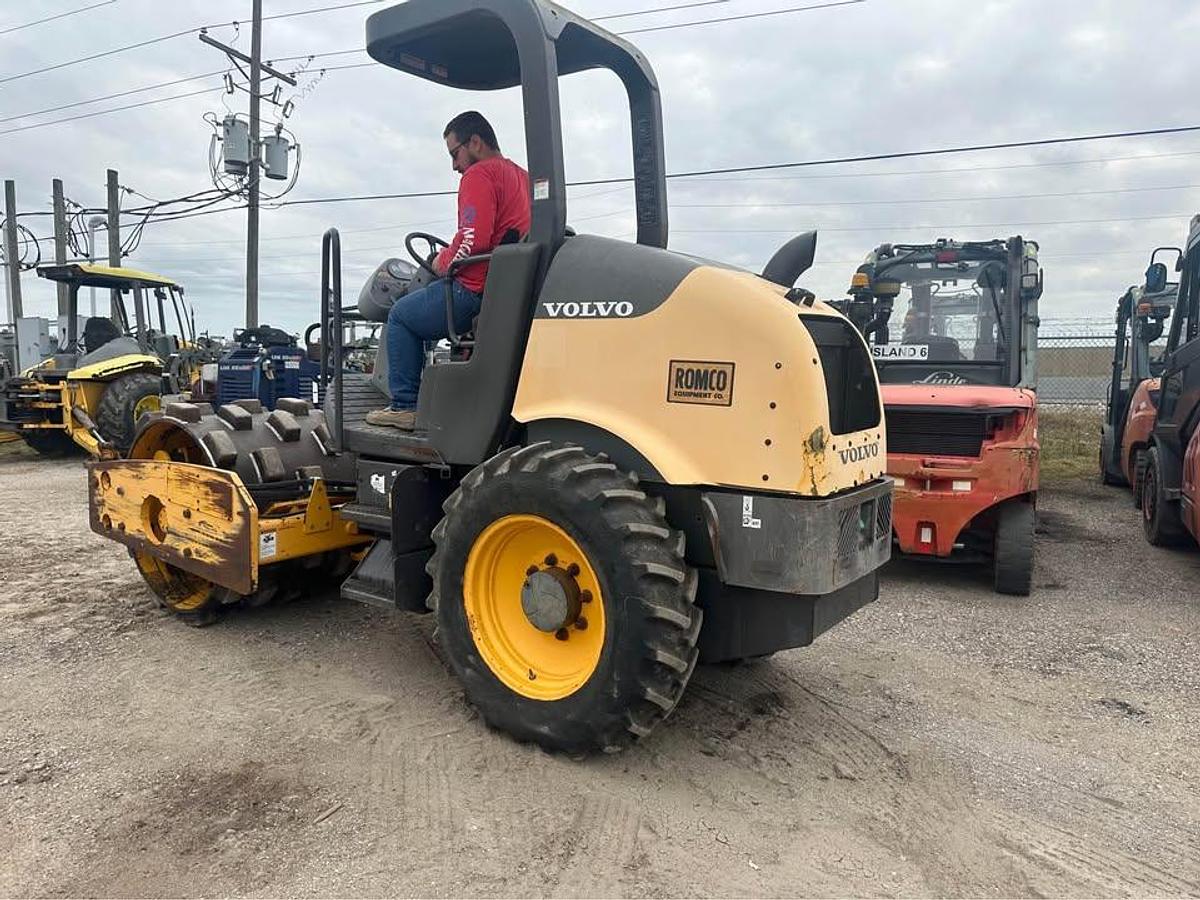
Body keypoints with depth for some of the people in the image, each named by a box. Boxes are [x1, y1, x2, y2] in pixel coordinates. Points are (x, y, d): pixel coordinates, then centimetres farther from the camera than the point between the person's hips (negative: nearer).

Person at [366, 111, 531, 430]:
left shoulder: (479, 175, -10)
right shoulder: (522, 176, 19)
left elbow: (473, 239, -24)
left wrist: (444, 261, -4)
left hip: (478, 291, -10)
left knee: (401, 315, 10)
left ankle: (405, 406, 8)